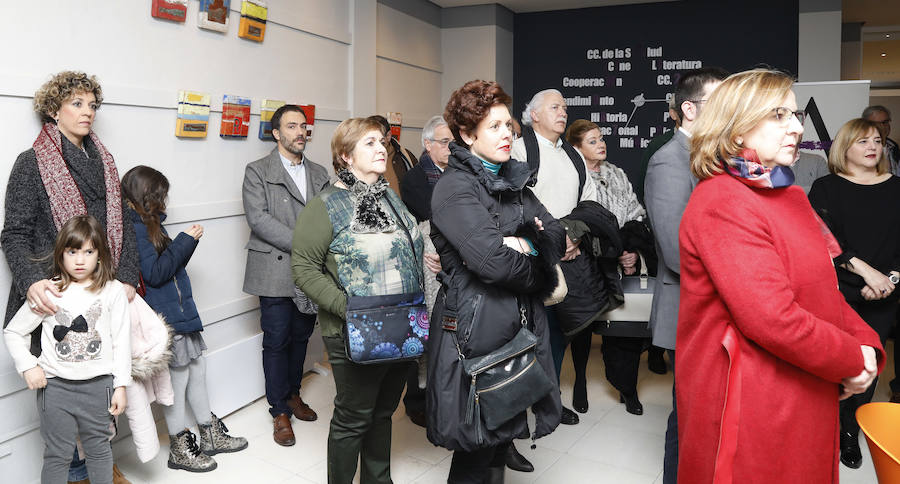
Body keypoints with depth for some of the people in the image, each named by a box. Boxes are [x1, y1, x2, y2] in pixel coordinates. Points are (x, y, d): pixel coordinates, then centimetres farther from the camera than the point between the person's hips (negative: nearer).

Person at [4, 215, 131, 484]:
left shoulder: (113, 291, -3)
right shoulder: (48, 293, -3)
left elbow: (122, 341, -2)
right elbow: (13, 332, 9)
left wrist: (121, 386, -3)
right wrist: (28, 366, -2)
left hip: (98, 385, 0)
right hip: (55, 386, 0)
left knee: (98, 450, 14)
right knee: (57, 455, 11)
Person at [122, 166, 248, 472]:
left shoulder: (148, 224, 14)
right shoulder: (135, 227, -15)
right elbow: (154, 273, -20)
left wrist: (188, 241, 5)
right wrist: (185, 241, -14)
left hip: (177, 311, 9)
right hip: (162, 318, -9)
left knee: (196, 367, 14)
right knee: (177, 377, 1)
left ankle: (210, 435, 27)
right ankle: (179, 449, 16)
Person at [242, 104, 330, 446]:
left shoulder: (319, 173, 14)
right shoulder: (258, 171, -1)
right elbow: (258, 218, -13)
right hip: (276, 271, -4)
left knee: (301, 337, 14)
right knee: (277, 341, 2)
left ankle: (293, 394, 33)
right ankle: (280, 412, 14)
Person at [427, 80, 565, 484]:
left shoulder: (513, 181, 13)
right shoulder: (455, 188, -13)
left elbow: (556, 237, 4)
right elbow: (493, 260, -25)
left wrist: (525, 245, -16)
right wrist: (535, 271, -7)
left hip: (520, 325, 8)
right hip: (476, 331, -7)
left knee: (504, 435, 17)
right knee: (477, 449, 4)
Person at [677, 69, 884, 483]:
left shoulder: (790, 196, 12)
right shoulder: (722, 205, -20)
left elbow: (825, 289, 13)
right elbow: (772, 318, -26)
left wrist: (866, 343, -3)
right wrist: (853, 359, -13)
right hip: (749, 407, -9)